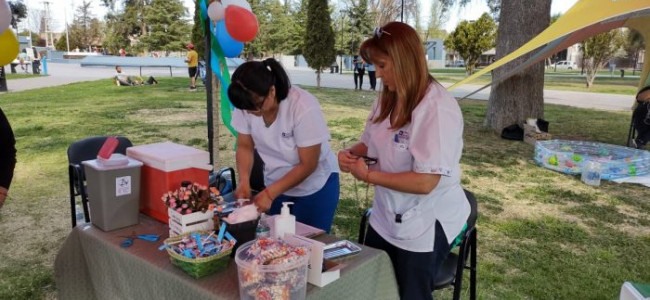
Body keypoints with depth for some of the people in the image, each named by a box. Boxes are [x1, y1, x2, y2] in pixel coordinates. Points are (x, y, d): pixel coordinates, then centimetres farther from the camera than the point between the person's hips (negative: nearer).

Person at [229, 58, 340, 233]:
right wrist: (244, 181, -20)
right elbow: (244, 146, -4)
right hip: (277, 185, 4)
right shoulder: (247, 104, -17)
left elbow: (308, 165, -22)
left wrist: (270, 193, -25)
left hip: (315, 188, -4)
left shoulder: (304, 107, -29)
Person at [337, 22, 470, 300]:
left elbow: (425, 182, -30)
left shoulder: (438, 108, -26)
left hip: (425, 226, -8)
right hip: (386, 218, 8)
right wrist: (351, 153, -8)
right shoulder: (387, 98, 0)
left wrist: (368, 175, -21)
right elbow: (371, 143, 14)